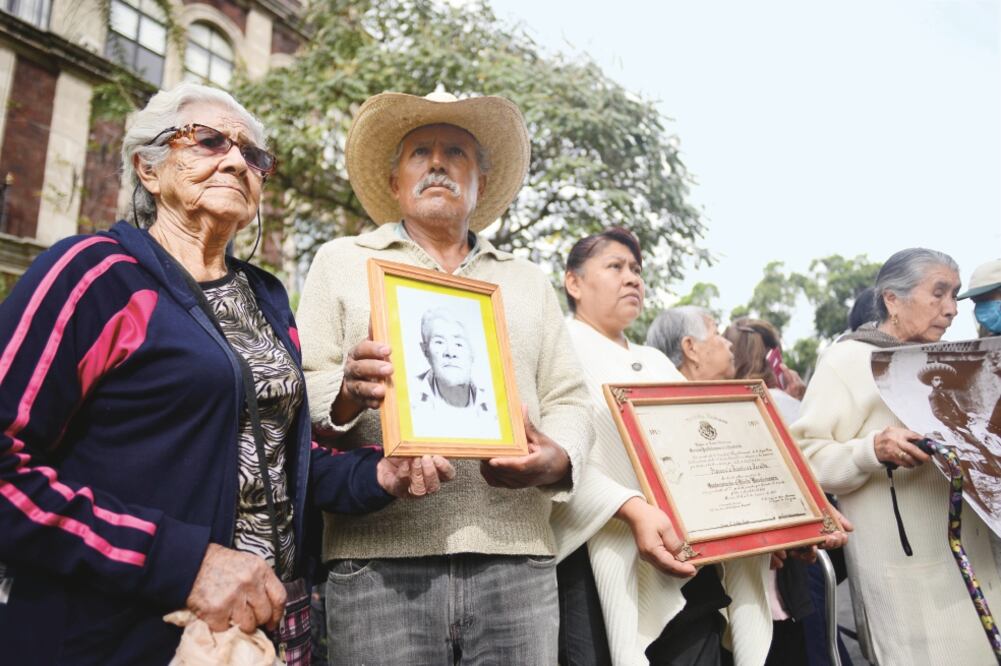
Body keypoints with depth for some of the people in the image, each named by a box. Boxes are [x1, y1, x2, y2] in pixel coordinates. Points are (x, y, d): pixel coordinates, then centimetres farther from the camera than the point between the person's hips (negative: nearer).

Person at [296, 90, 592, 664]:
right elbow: (301, 396, 3)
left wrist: (558, 460, -8)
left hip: (516, 556, 2)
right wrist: (348, 393, -19)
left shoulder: (529, 282, 18)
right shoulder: (342, 261, 11)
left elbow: (568, 401, 13)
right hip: (381, 558, -1)